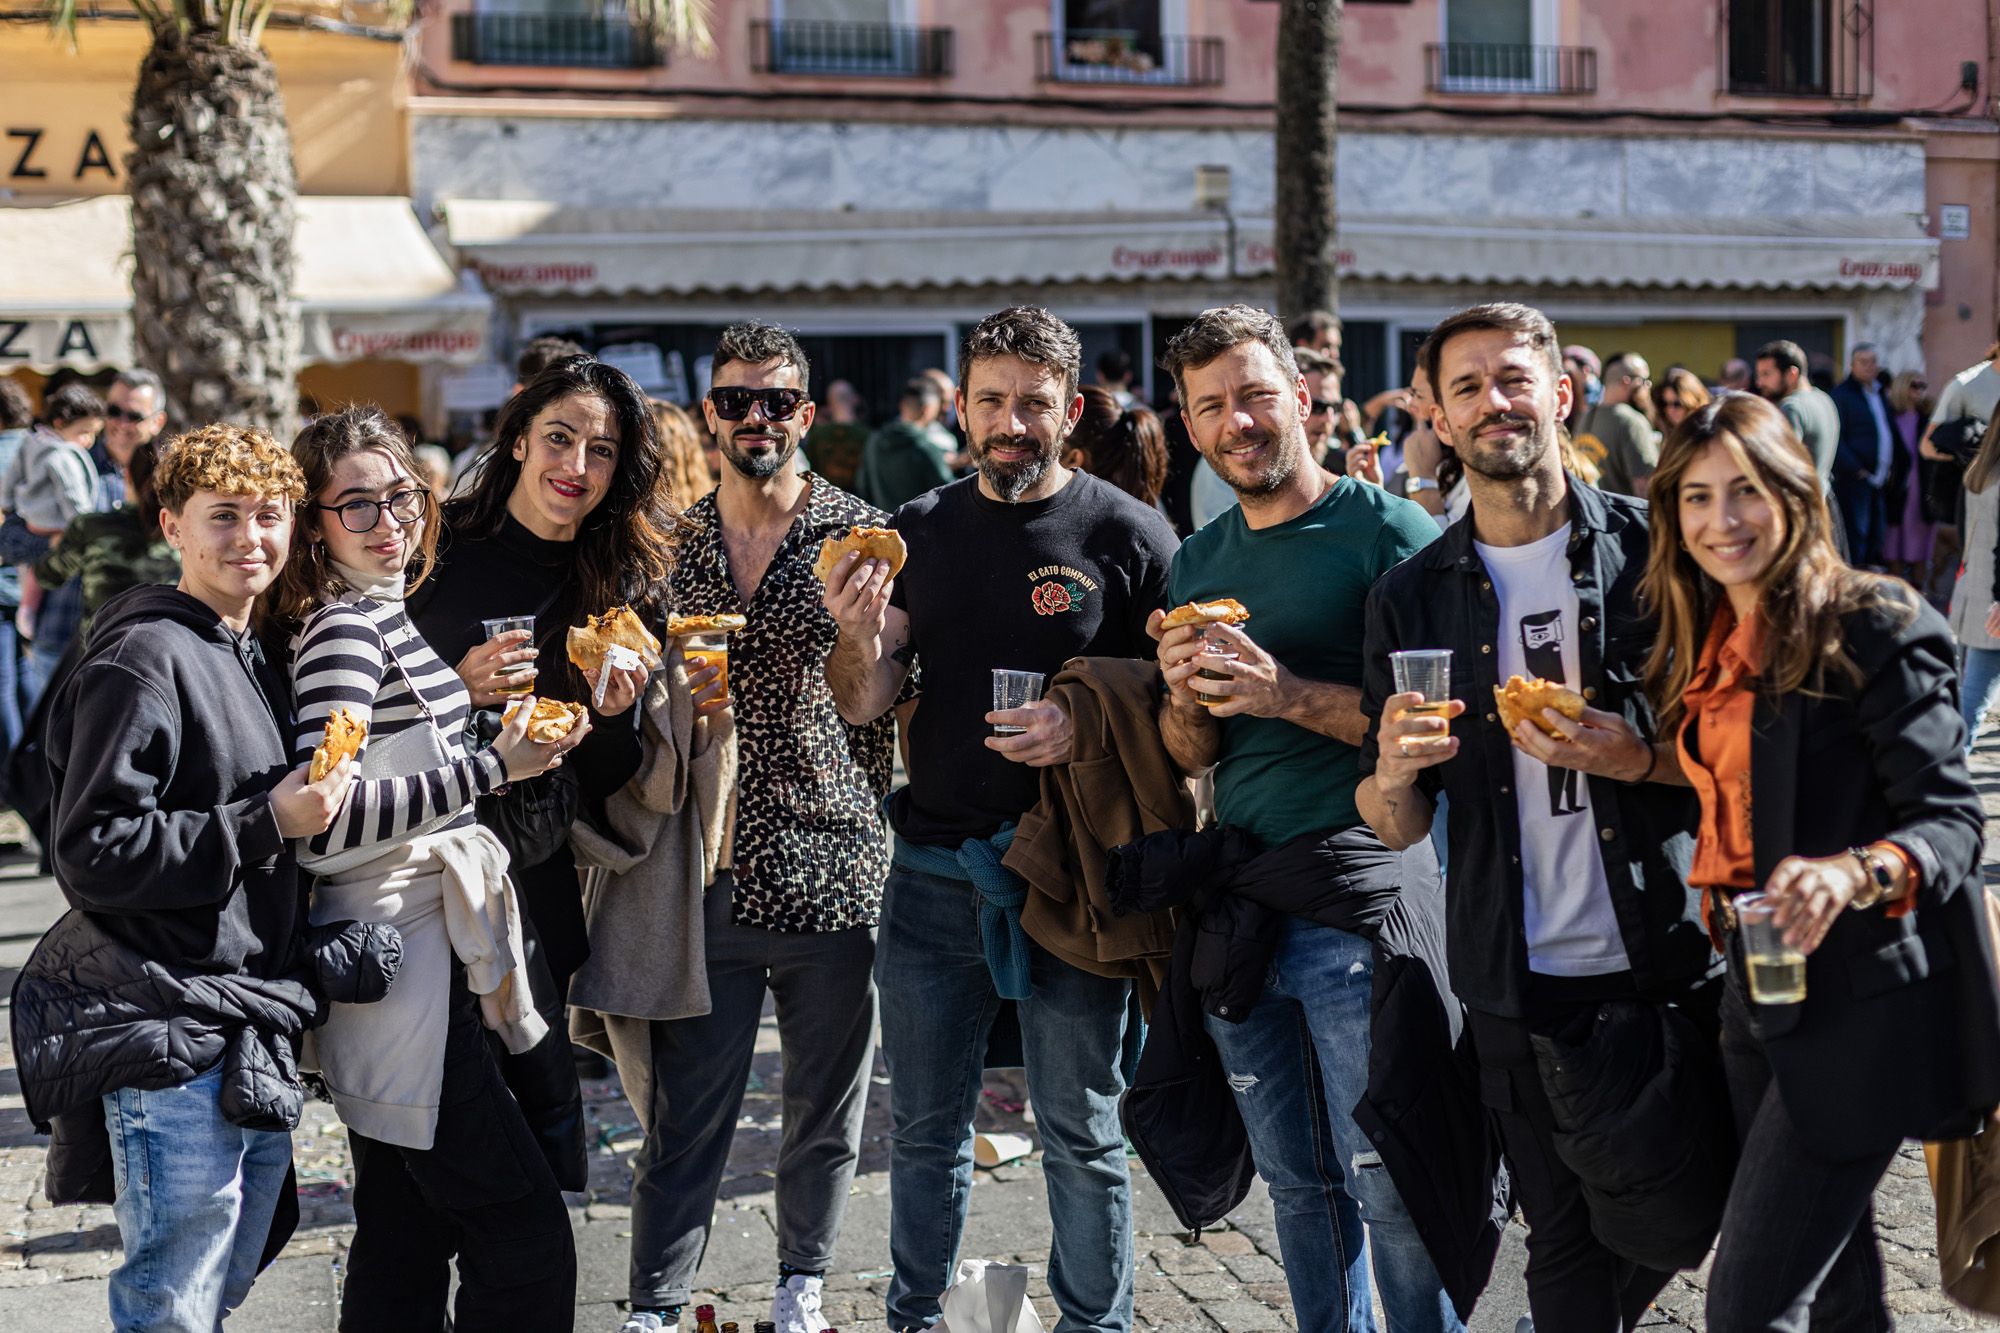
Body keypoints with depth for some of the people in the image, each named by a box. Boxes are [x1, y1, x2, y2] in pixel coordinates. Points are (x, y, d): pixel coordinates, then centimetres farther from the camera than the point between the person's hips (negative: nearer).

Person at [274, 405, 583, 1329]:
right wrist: (494, 768, -26)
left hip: (424, 962, 10)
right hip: (397, 975, -10)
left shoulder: (388, 617, 14)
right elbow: (323, 824, -26)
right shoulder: (343, 629, -15)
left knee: (407, 1237, 16)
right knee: (525, 1230, -8)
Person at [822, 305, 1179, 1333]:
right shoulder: (920, 531, 7)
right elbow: (863, 706, 5)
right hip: (932, 871, 4)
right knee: (923, 1122, 14)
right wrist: (859, 632, -16)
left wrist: (1086, 724, -21)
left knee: (1082, 1132, 6)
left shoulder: (1127, 535, -5)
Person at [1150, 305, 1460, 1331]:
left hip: (1357, 894, -6)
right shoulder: (1197, 563, 14)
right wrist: (1186, 695, -6)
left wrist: (1283, 692, -20)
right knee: (1298, 1184, 14)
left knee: (1392, 1189, -3)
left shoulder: (1387, 532, -6)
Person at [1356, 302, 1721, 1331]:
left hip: (1672, 961, -1)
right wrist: (1393, 773, -16)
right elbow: (1396, 829, 6)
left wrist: (1639, 759, -17)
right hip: (1518, 981, 1)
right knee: (1565, 1245, 9)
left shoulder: (1656, 545, -1)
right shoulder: (1412, 597, 4)